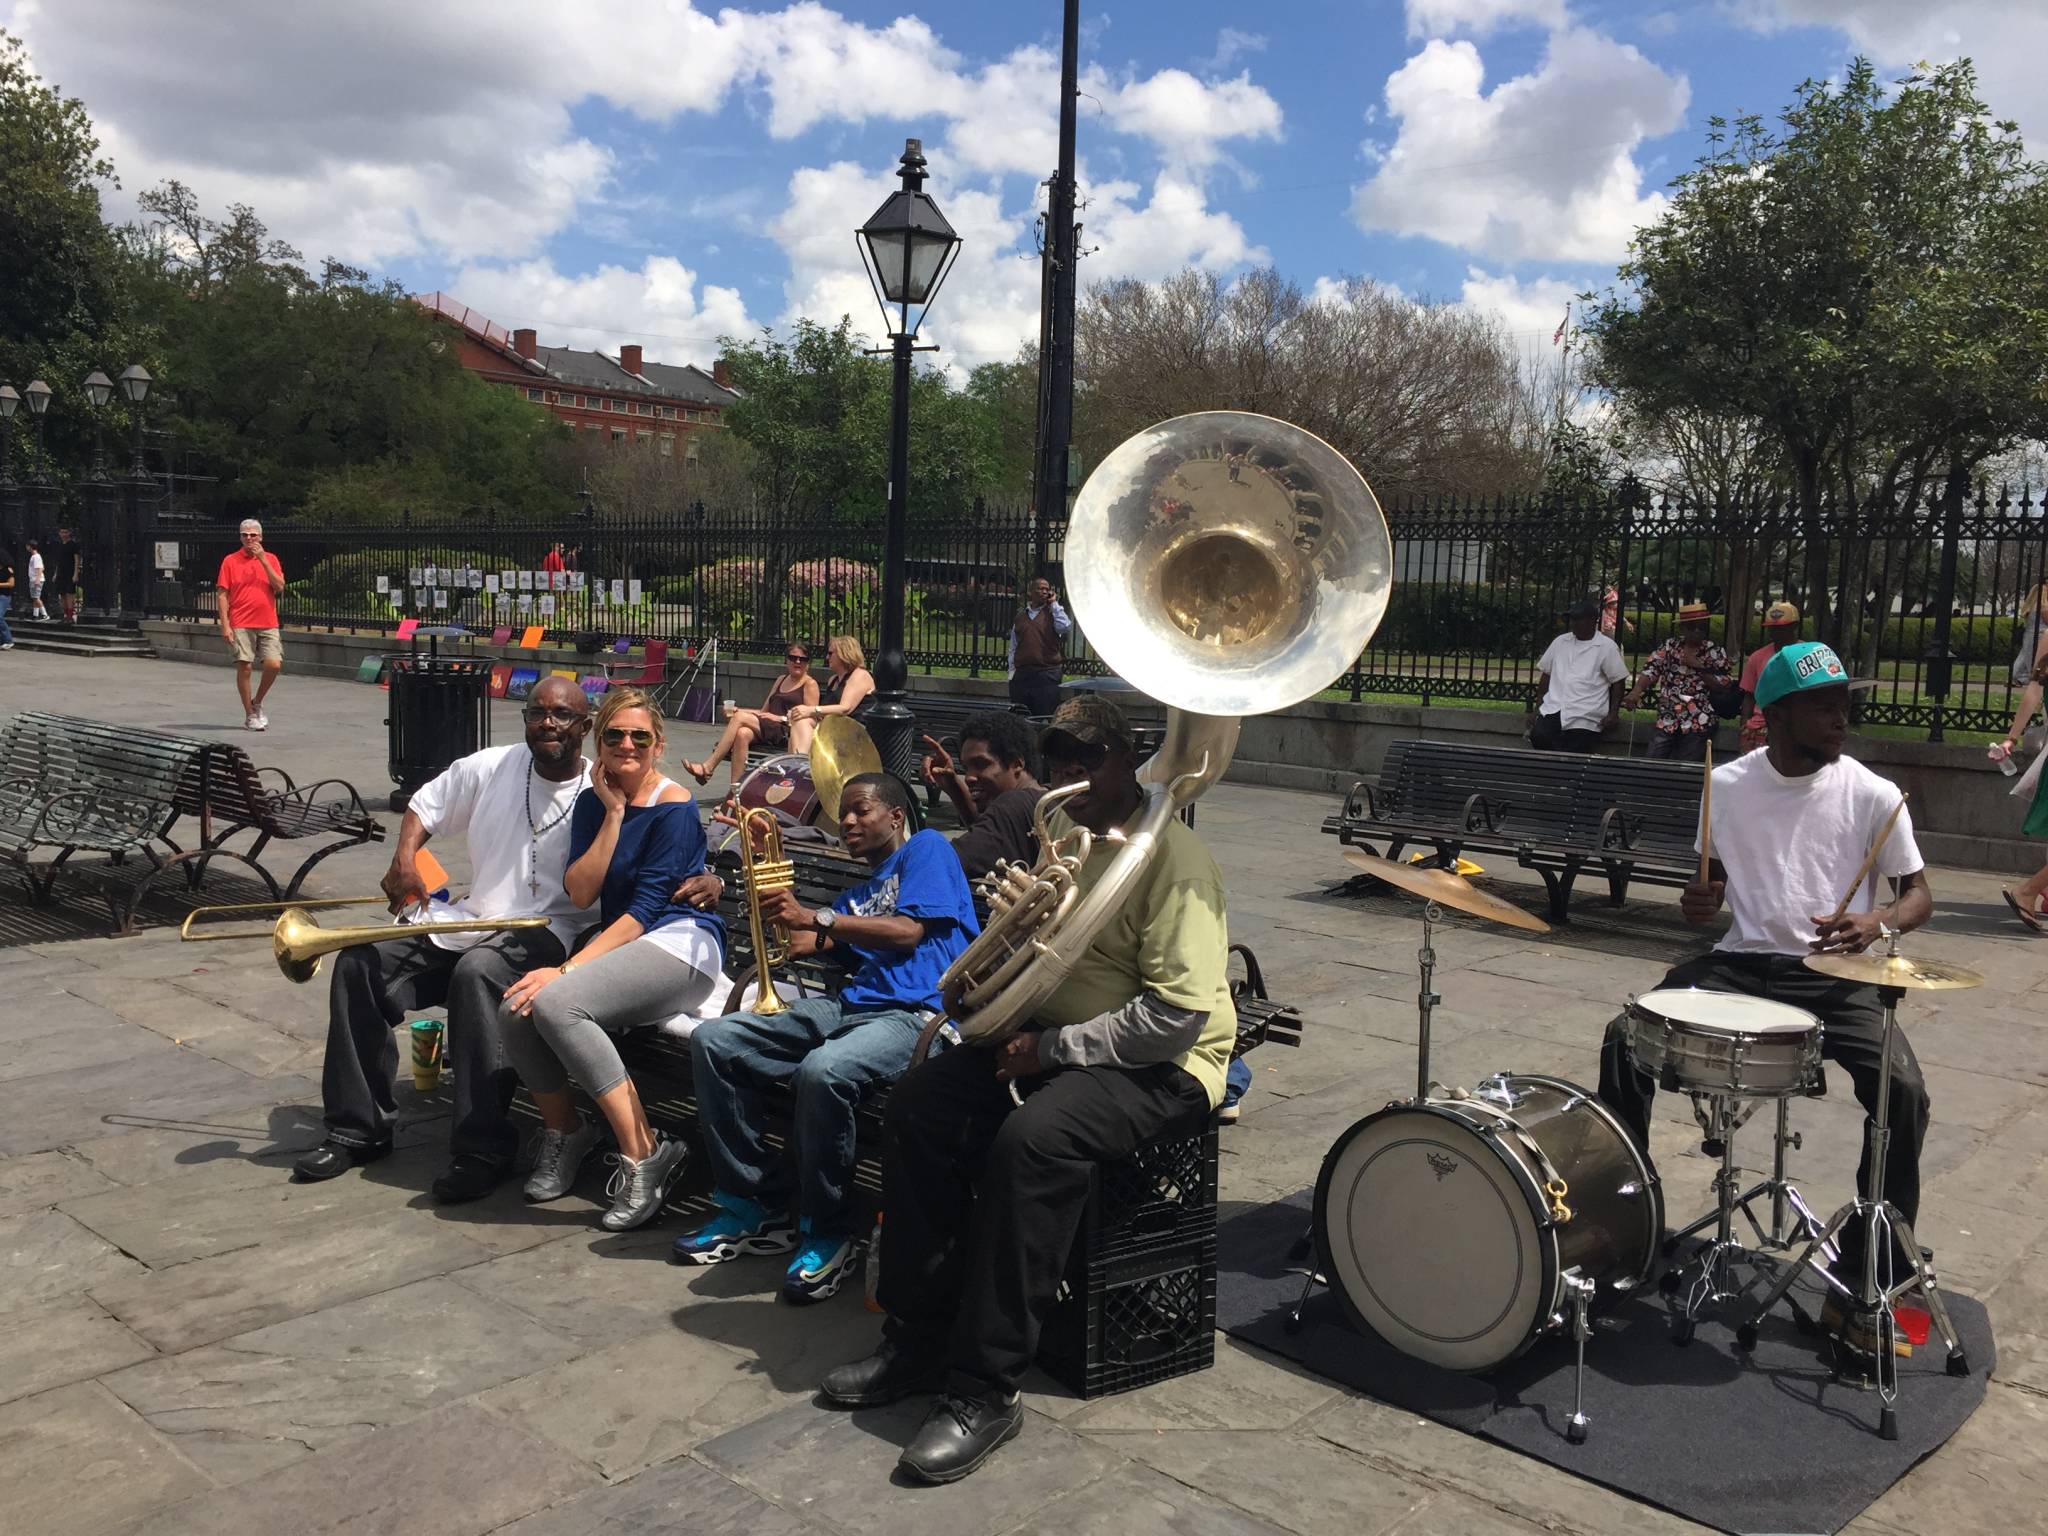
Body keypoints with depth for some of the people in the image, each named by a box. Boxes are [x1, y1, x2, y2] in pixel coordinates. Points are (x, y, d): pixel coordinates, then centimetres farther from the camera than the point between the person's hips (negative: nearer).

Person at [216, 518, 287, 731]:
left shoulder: (270, 559, 10)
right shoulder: (231, 561, 4)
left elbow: (279, 587, -4)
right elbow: (222, 594, 1)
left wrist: (263, 560, -8)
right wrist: (225, 624, -7)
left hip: (268, 624, 2)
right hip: (241, 625, -2)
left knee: (274, 665, -9)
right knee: (244, 667, -4)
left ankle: (257, 703, 15)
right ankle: (250, 715, 8)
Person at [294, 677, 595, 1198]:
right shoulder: (490, 768, 7)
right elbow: (425, 804, 20)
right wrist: (404, 857, 2)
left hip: (544, 934, -6)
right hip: (471, 919, 6)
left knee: (477, 971, -37)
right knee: (361, 961, -7)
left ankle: (483, 1150, -30)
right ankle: (359, 1127, 3)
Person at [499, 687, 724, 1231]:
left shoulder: (674, 808, -8)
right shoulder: (592, 803, 12)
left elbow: (643, 909, -16)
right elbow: (580, 894, -1)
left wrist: (567, 969, -22)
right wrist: (613, 814, -7)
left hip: (681, 945, -6)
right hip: (619, 943, 6)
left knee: (555, 1003, -30)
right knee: (515, 1014, -20)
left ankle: (644, 1155, -21)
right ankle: (564, 1131, 9)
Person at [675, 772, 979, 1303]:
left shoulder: (925, 848, 10)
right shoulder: (859, 894, 33)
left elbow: (909, 932, -7)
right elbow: (810, 944, 17)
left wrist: (813, 917, -10)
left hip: (917, 1013, -8)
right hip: (850, 1006, 8)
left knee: (822, 1071, -38)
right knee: (712, 1040, -7)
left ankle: (829, 1234, -17)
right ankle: (755, 1205, -1)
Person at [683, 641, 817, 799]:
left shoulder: (810, 684, 6)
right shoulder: (781, 680, 28)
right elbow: (764, 712, 25)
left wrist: (781, 718, -13)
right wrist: (738, 710, 9)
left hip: (788, 734, -6)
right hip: (768, 731, 6)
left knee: (740, 717, -24)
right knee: (742, 734, -30)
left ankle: (708, 767, -23)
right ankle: (735, 790, -34)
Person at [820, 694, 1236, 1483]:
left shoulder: (1172, 857, -18)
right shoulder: (1063, 831, 9)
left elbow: (1179, 1015, -24)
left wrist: (1052, 1048, -21)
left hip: (1161, 1065, -8)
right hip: (1052, 1038, 9)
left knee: (1030, 1138, -34)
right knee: (920, 1101, -10)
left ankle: (983, 1391, -22)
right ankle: (919, 1339, -2)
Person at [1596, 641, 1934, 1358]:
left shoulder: (1873, 795, -3)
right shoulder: (1728, 784, 3)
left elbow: (1918, 895, 2)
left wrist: (1876, 922, -20)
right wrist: (1700, 899, -8)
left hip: (1833, 974, -2)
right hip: (1740, 960, 2)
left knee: (1904, 1092, -26)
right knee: (1624, 1040, -18)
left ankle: (1858, 1287, -8)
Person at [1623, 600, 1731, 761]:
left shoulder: (1715, 652, 3)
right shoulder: (1669, 646, 8)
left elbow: (1723, 687, -3)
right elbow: (1651, 669, -4)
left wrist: (1699, 666, -11)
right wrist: (1636, 691, -22)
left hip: (1699, 724, -2)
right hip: (1666, 720, 2)